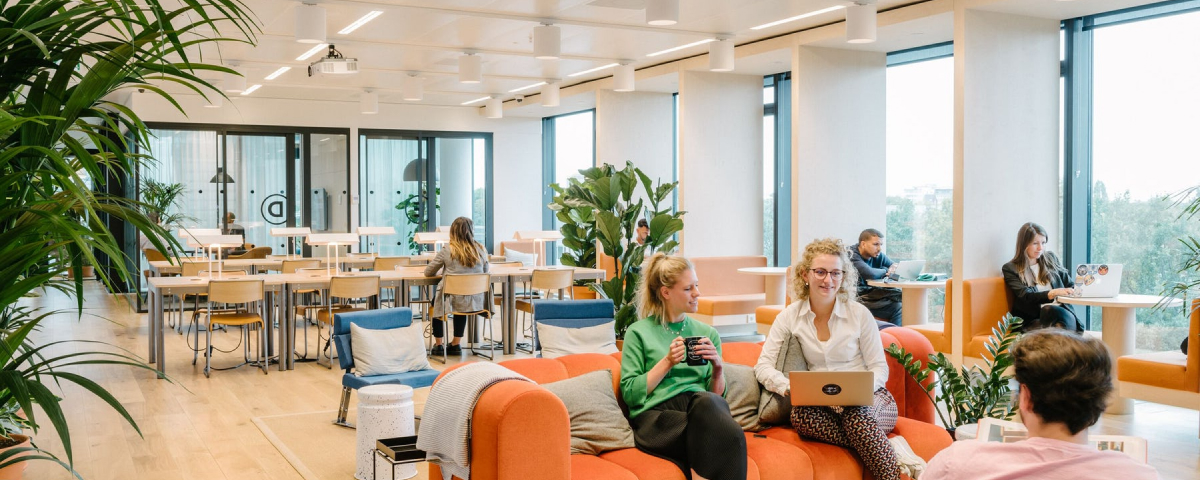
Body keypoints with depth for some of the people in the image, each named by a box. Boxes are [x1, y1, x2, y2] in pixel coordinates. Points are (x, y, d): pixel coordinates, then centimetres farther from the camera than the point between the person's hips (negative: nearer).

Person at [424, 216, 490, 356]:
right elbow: (485, 272, 11)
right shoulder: (480, 250, -5)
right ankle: (456, 344, 38)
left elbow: (428, 273, -2)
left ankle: (438, 345, 33)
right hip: (476, 302, 3)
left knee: (436, 301, 29)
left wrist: (443, 268, 18)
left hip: (454, 301, -3)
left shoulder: (447, 251, -12)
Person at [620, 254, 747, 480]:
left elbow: (717, 395, 17)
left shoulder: (708, 333, 20)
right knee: (730, 436, -35)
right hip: (656, 414, -4)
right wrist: (667, 362, -6)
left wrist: (718, 368, -3)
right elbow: (630, 394, 1)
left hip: (701, 409, 4)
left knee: (706, 402, -37)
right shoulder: (639, 332, 9)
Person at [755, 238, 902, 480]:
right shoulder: (790, 317, 2)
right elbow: (763, 366, -4)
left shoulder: (860, 314, -1)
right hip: (821, 403, 2)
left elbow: (879, 368, 1)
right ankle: (883, 448, -27)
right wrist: (789, 387, -25)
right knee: (800, 415, -33)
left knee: (854, 413, -37)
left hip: (870, 399, -2)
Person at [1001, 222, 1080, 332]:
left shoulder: (1051, 258, 23)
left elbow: (1069, 283, 26)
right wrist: (1053, 293, -23)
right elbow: (1026, 296, -6)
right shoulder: (1011, 269, 7)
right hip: (1032, 319, -4)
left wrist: (1075, 289, -1)